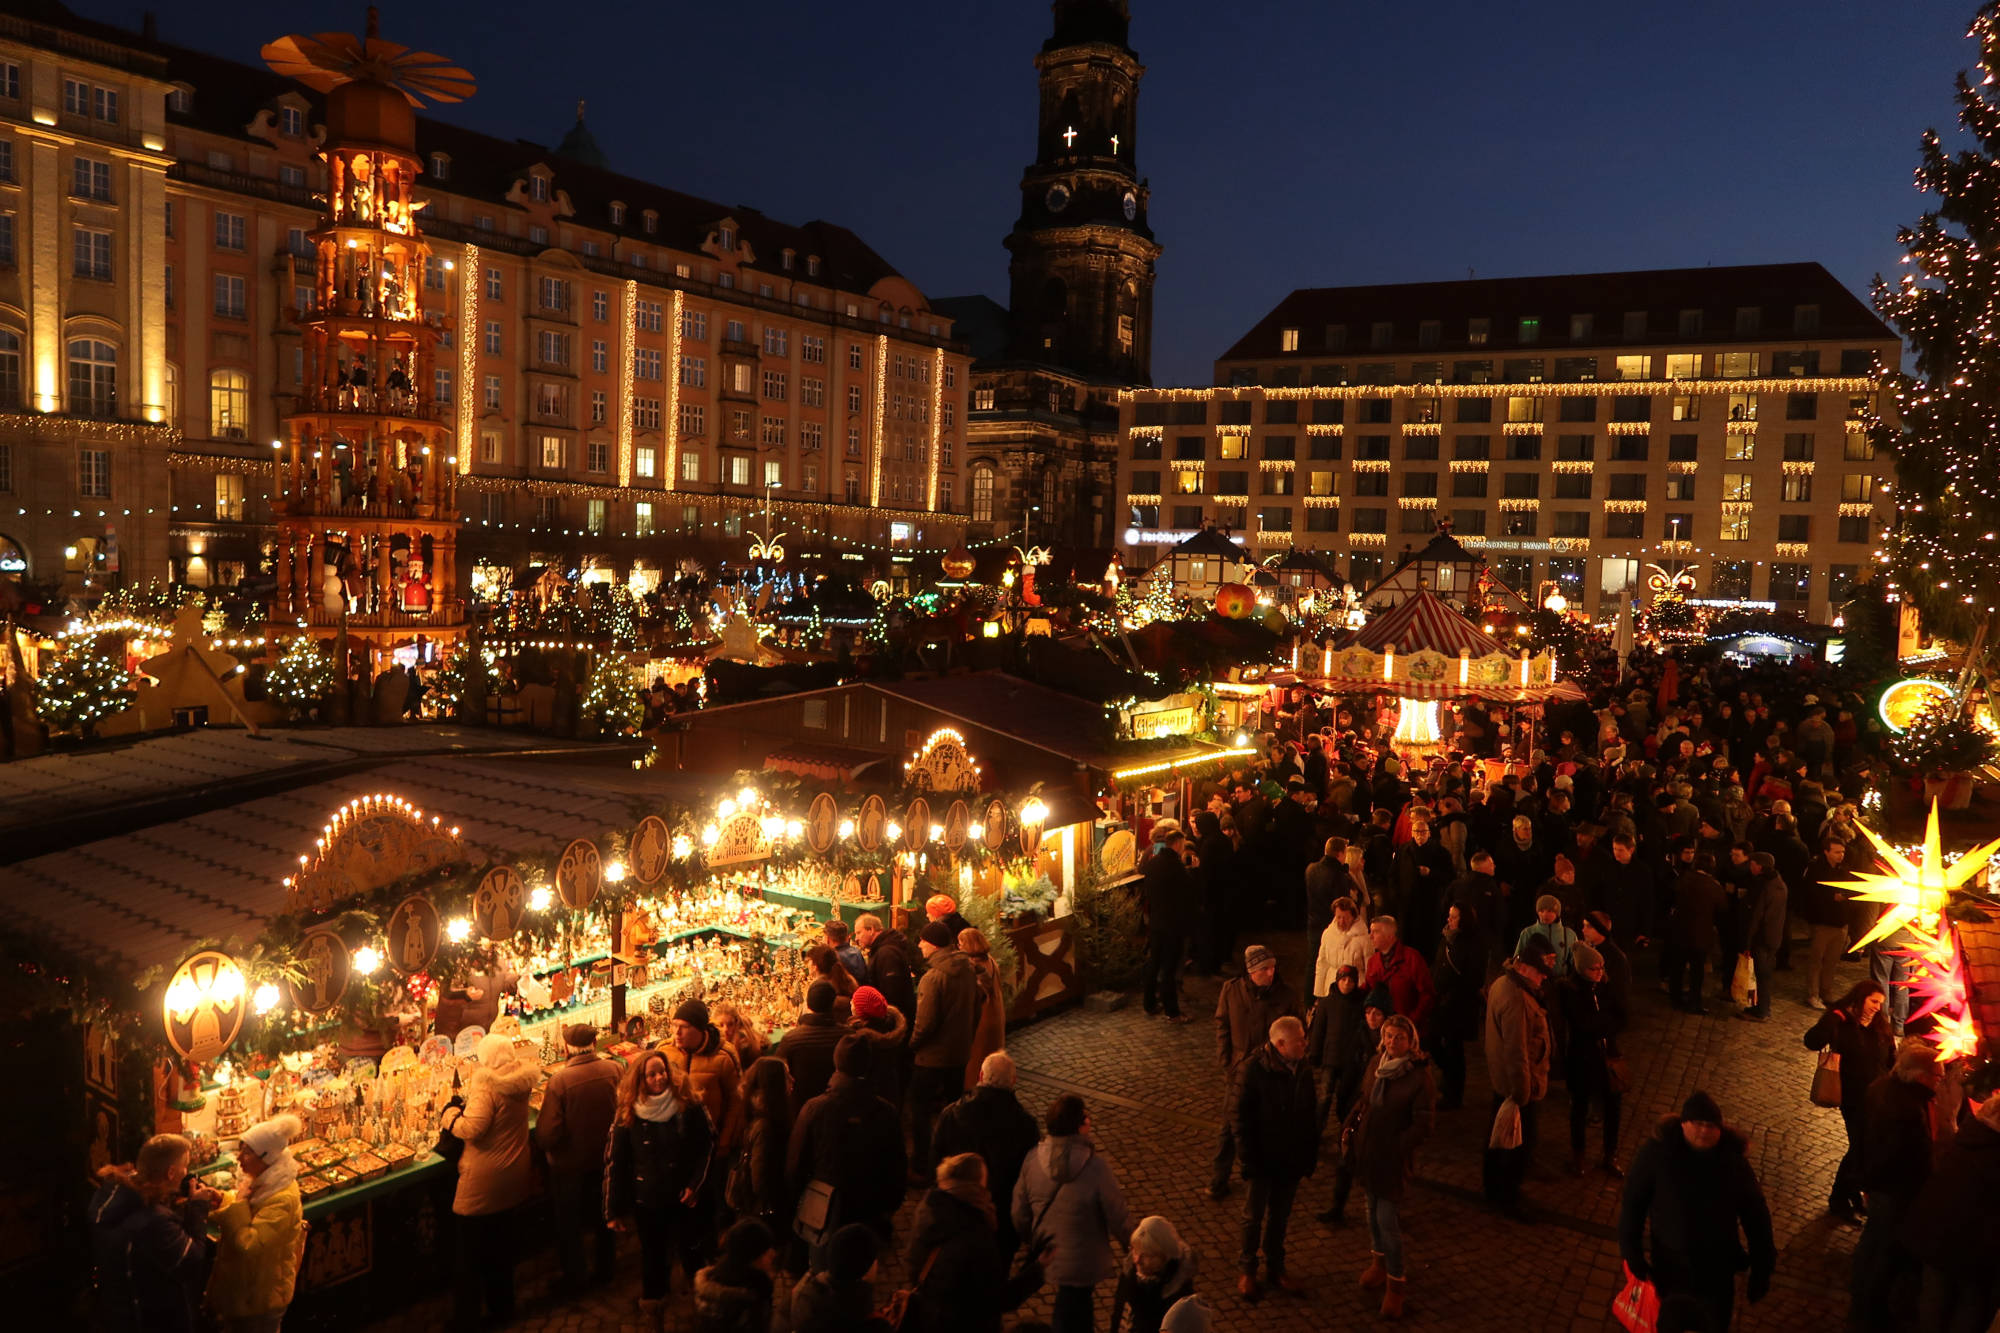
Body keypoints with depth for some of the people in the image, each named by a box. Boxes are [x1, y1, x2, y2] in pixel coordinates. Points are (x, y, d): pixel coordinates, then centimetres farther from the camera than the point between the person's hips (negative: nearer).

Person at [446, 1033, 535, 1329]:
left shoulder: (486, 1084, -22)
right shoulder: (521, 1082, 1)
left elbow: (473, 1128, -26)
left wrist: (451, 1115, -9)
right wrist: (465, 1107, 7)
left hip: (484, 1183, -7)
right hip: (514, 1179, 7)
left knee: (471, 1253, 8)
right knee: (502, 1249, 21)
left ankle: (465, 1317, 17)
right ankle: (502, 1308, 31)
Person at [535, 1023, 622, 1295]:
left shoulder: (559, 1079, -28)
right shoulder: (613, 1069, -17)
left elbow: (547, 1133, -26)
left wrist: (544, 1146, -4)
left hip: (570, 1163, -4)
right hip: (605, 1158, 4)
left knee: (568, 1223, 18)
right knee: (603, 1216, 24)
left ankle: (573, 1279, 31)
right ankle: (603, 1269, 40)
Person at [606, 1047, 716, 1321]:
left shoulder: (688, 1104, -12)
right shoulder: (627, 1114, -10)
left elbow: (707, 1144, -4)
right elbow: (614, 1163, -6)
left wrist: (695, 1184, -11)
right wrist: (614, 1210, -4)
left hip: (684, 1197, 0)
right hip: (647, 1201, 0)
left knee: (693, 1252, 15)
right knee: (652, 1257, 12)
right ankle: (652, 1312, 32)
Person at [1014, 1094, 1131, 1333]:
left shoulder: (1033, 1159, -17)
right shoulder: (1096, 1168, -30)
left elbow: (1020, 1214, -5)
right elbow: (1118, 1221, -18)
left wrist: (1031, 1241, 15)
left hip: (1045, 1257, 4)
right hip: (1082, 1265, -4)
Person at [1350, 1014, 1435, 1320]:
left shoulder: (1420, 1077, -18)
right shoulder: (1376, 1063, -1)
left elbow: (1422, 1127, -16)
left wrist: (1396, 1146, -16)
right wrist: (1353, 1124, 2)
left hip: (1392, 1157, -6)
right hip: (1367, 1151, 6)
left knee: (1387, 1220, -3)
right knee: (1373, 1210, 20)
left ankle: (1396, 1282, 13)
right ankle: (1379, 1260, 40)